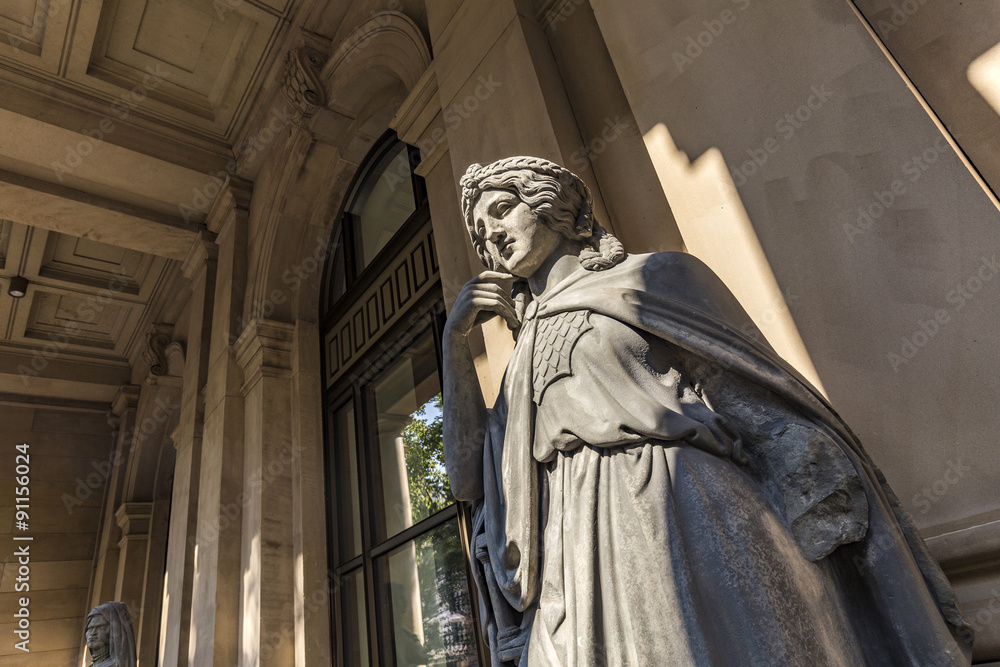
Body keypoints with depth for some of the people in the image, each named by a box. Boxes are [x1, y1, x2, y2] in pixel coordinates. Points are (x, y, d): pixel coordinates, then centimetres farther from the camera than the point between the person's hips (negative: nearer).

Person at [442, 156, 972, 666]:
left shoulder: (652, 277, 7)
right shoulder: (526, 360, 21)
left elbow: (768, 420, 0)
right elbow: (470, 479, 10)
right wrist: (455, 343, 4)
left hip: (698, 533, -4)